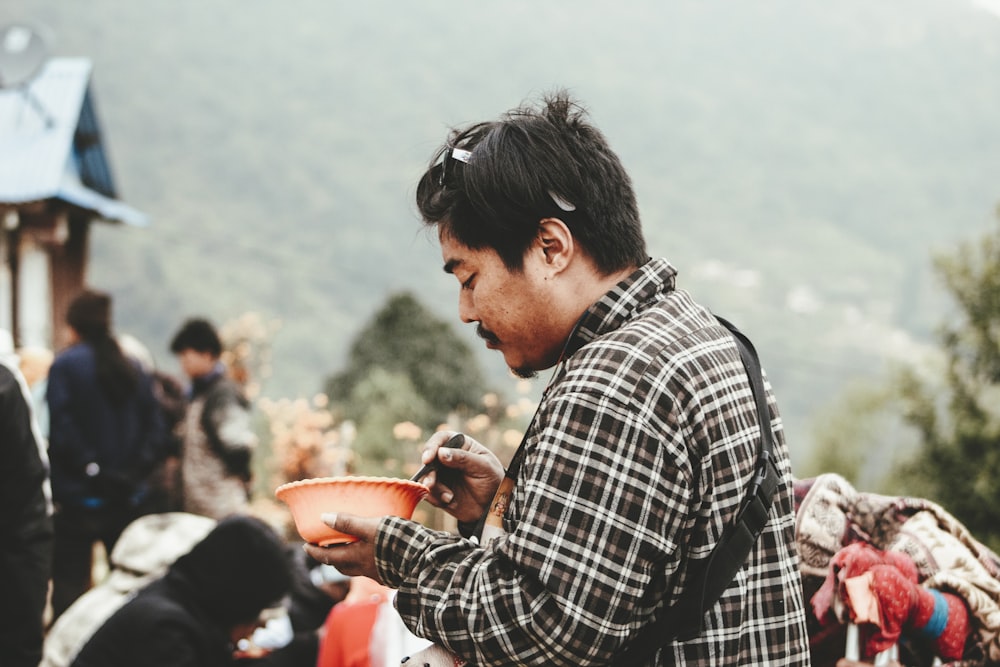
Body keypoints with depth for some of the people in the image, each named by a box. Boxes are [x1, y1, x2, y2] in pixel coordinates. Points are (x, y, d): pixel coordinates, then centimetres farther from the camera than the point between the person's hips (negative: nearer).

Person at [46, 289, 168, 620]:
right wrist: (135, 471, -2)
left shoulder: (65, 365, -7)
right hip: (126, 500, 5)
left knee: (69, 585, -3)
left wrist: (91, 468, -13)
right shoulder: (132, 368, 9)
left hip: (78, 496, -5)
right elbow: (155, 428, 4)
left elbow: (60, 430, -17)